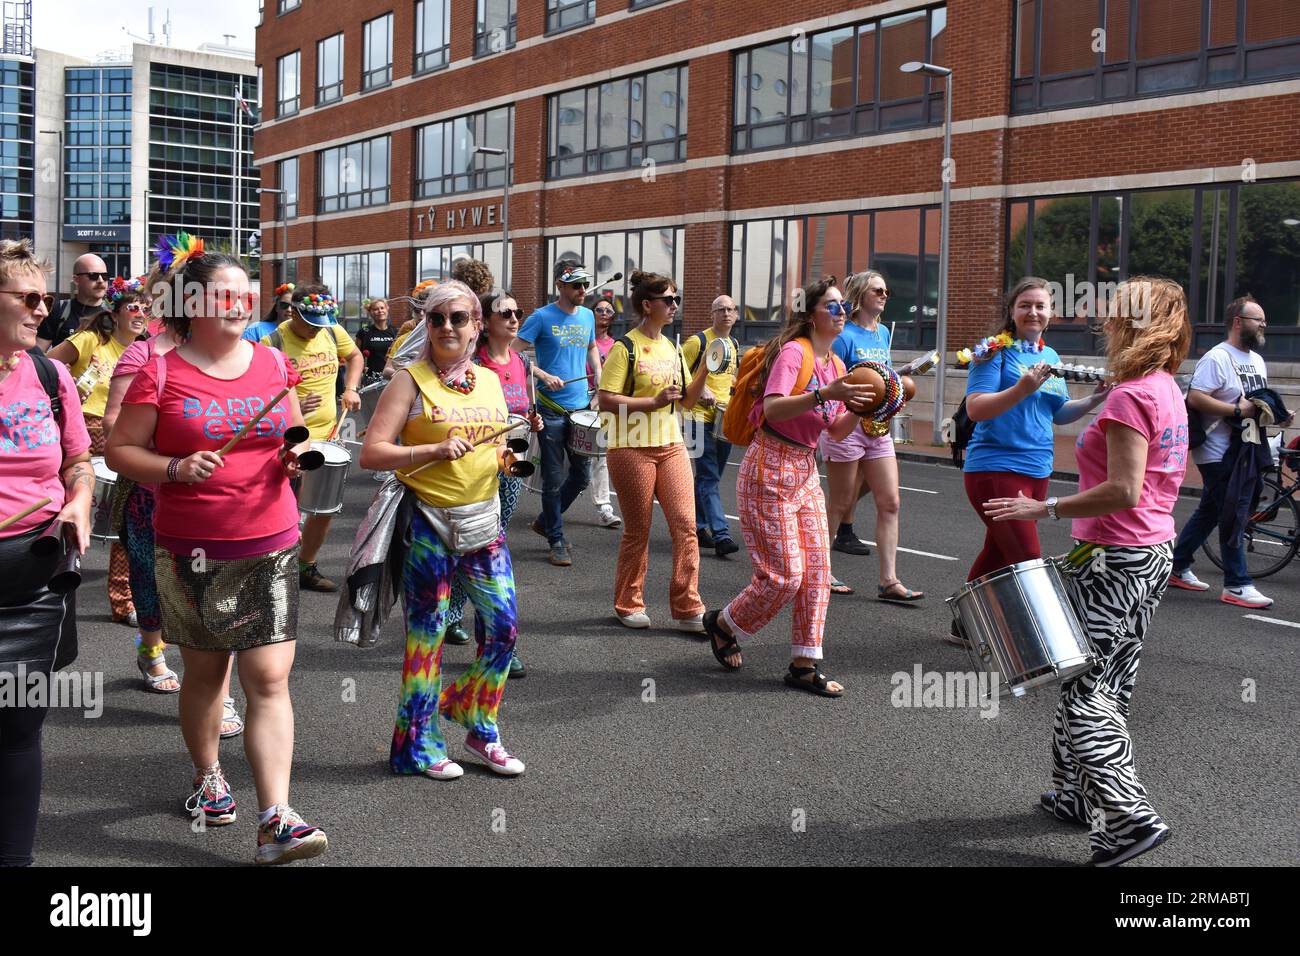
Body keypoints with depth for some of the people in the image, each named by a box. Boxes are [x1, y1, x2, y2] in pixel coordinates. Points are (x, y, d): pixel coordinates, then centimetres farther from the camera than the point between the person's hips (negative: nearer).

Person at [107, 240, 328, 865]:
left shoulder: (273, 364, 7)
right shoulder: (161, 374, -3)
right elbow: (119, 451, -2)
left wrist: (296, 456, -3)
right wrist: (177, 469, -19)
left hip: (270, 547, 2)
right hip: (192, 551, -2)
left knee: (270, 679, -5)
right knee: (205, 671, 14)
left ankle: (276, 820, -5)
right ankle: (208, 777, 38)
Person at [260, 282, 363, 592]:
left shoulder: (333, 332, 0)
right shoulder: (273, 343, -16)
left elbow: (355, 356, 21)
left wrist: (350, 389, 6)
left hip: (327, 435, 7)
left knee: (326, 506, 15)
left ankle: (307, 567, 33)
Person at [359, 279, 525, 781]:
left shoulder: (490, 381, 11)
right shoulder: (410, 381, -6)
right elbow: (371, 454, -13)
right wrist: (435, 449, -23)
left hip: (484, 520, 5)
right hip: (429, 525, -5)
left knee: (503, 626, 5)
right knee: (427, 635, 4)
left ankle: (479, 727, 26)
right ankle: (417, 745, 18)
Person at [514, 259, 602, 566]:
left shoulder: (587, 316, 9)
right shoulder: (542, 317, -8)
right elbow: (513, 352, -11)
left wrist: (599, 375, 11)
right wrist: (543, 375, -21)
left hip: (581, 407, 6)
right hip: (551, 409, -6)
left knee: (583, 474, 11)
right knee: (554, 478, 1)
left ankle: (546, 521, 30)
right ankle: (556, 540, 13)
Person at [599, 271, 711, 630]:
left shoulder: (672, 349, 13)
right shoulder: (626, 348, -8)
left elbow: (688, 401, 16)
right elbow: (606, 400, -14)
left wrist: (704, 371, 0)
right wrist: (654, 401, -19)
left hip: (671, 446, 6)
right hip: (633, 449, -6)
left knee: (685, 525, -3)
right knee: (638, 531, 4)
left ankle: (688, 610, 3)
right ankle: (629, 606, 21)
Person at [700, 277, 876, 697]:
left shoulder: (835, 364, 12)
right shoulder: (793, 351, -13)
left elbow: (836, 431, 14)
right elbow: (772, 410, -27)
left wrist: (858, 408, -3)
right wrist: (824, 394, -35)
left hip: (806, 471, 8)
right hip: (770, 469, -8)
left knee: (817, 571, 3)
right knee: (784, 575, -6)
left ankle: (805, 665, 11)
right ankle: (723, 624, 19)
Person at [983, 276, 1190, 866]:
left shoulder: (1130, 396, -18)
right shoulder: (1167, 390, 11)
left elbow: (1123, 491, -25)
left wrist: (1046, 510, -19)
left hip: (1117, 560, -10)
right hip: (1156, 551, 10)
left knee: (1084, 690, -4)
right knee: (1106, 684, 17)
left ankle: (1129, 818, -7)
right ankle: (1080, 795, 28)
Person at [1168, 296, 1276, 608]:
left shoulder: (1257, 360, 16)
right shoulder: (1217, 358, -14)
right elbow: (1195, 398, -22)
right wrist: (1238, 410, -23)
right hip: (1218, 455, -9)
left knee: (1209, 513, 14)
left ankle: (1178, 569, 25)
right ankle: (1237, 585, -1)